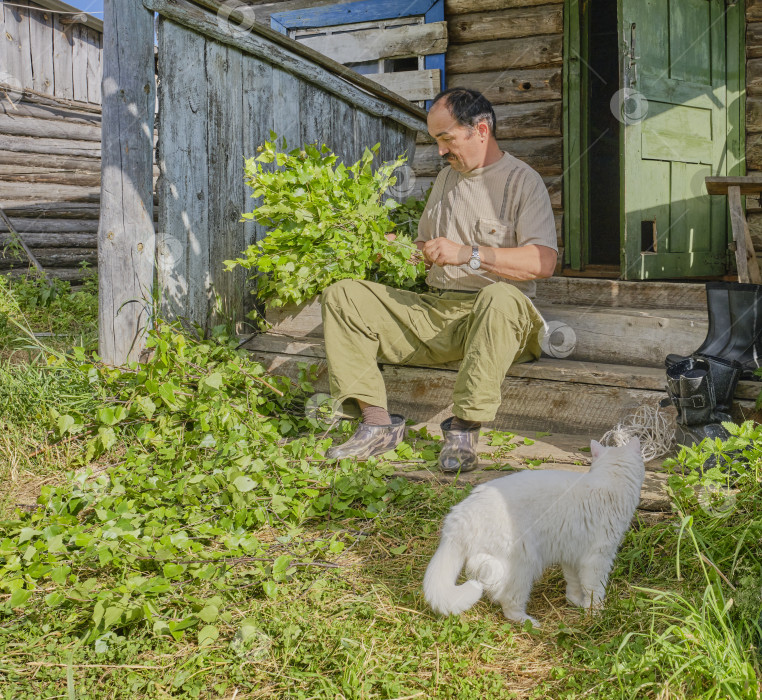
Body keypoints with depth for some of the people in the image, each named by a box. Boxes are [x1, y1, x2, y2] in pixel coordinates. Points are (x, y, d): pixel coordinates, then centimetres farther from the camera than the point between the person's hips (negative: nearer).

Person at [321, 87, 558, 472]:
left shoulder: (522, 180, -1)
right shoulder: (446, 177, 22)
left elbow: (543, 261, -15)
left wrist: (467, 254, -20)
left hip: (491, 321, -6)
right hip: (432, 311, 6)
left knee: (501, 298, -42)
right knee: (341, 294, -9)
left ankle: (464, 428, -33)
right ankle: (377, 423, -19)